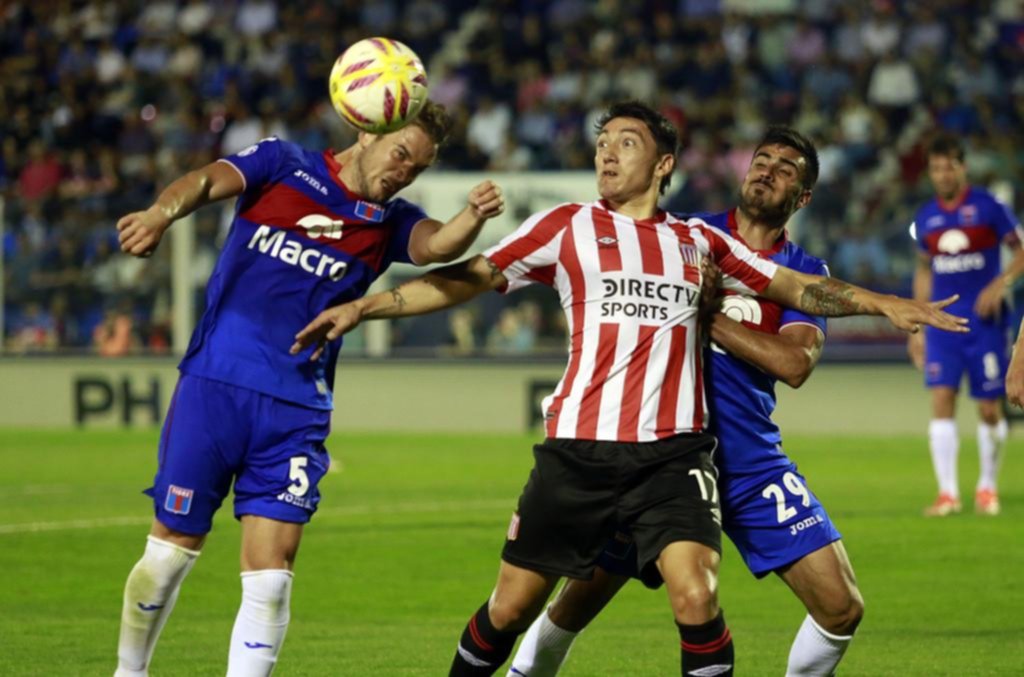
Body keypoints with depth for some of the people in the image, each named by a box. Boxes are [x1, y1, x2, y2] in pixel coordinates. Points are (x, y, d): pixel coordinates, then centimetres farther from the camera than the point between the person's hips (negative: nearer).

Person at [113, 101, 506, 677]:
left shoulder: (390, 222, 8)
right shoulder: (282, 165, 3)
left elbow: (436, 245, -13)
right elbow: (207, 181, -14)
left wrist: (474, 217, -37)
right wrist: (161, 214, -37)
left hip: (295, 409, 2)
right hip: (214, 384, -2)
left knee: (272, 569, -8)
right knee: (172, 546, 6)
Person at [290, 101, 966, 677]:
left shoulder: (700, 241, 14)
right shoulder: (569, 227, 8)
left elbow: (795, 286, 19)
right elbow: (470, 279, 6)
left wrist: (885, 303, 8)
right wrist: (361, 308, -1)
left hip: (674, 451, 0)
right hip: (579, 449, 0)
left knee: (696, 597, -18)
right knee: (510, 607, 3)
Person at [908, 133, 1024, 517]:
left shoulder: (987, 208, -4)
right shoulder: (926, 218, 8)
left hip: (984, 320, -3)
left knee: (990, 409, 0)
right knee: (941, 401, -9)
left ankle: (987, 488, 18)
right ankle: (947, 492, -7)